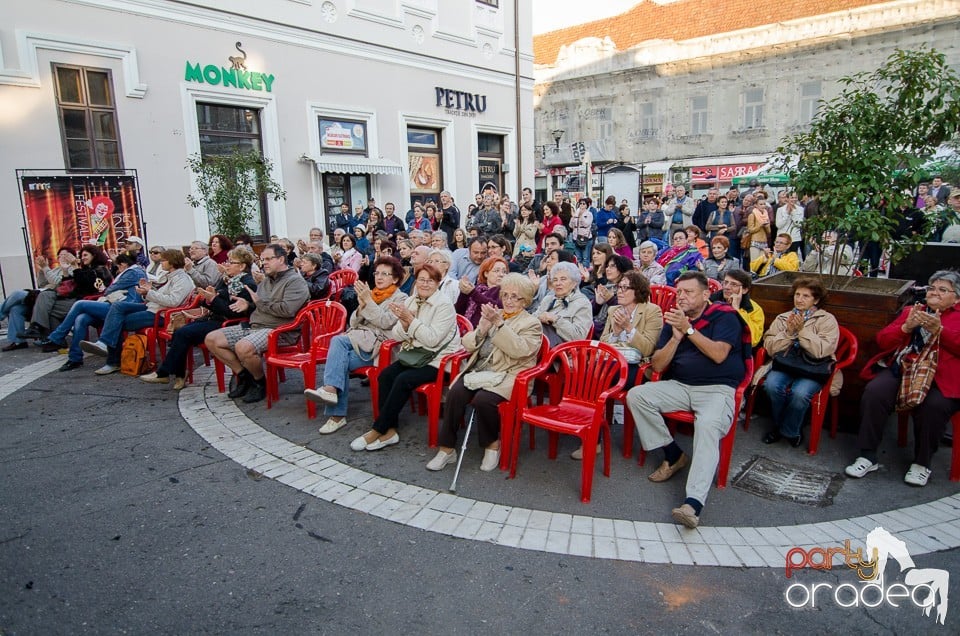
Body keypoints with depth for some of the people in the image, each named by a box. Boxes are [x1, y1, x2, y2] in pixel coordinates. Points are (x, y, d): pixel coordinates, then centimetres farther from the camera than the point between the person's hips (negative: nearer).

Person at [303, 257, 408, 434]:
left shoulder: (400, 298, 5)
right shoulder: (370, 294, 22)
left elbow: (386, 322, -12)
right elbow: (353, 323, 16)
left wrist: (368, 301, -15)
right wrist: (361, 306, -3)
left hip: (377, 344, -5)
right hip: (359, 340, 5)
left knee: (338, 341, -29)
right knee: (341, 362, -26)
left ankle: (330, 389, -34)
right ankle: (337, 415, -23)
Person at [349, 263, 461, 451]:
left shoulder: (444, 305, -11)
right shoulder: (410, 301, 8)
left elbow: (432, 339, -21)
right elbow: (397, 336, 4)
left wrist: (410, 319, -24)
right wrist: (404, 322, -16)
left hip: (438, 360, -6)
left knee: (403, 380, -26)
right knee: (385, 375, -18)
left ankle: (378, 430, -14)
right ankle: (389, 431, -14)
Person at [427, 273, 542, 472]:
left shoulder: (531, 324, 4)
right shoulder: (493, 315, 19)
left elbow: (519, 350, -17)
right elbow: (467, 344, 12)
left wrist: (499, 324, -21)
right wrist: (481, 329, -6)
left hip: (506, 377, -4)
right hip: (479, 371, 5)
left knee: (483, 399, -32)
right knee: (455, 393, -24)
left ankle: (493, 443, -5)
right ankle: (447, 448, -13)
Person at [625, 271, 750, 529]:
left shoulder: (724, 315, 0)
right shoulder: (673, 319, 13)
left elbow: (719, 354, -16)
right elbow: (657, 365, 6)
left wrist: (689, 329, -18)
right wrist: (676, 337, -9)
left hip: (717, 388, -5)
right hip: (680, 386, 5)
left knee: (708, 426, -35)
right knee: (636, 395, -16)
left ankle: (693, 502, -42)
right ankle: (673, 456, -4)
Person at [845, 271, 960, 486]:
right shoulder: (911, 311, 24)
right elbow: (882, 340, 12)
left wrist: (938, 330, -19)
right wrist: (906, 327, -5)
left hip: (940, 379, -2)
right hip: (901, 369, 2)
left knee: (934, 405, -33)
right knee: (874, 392, -27)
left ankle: (922, 464, -9)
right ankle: (867, 457, -19)